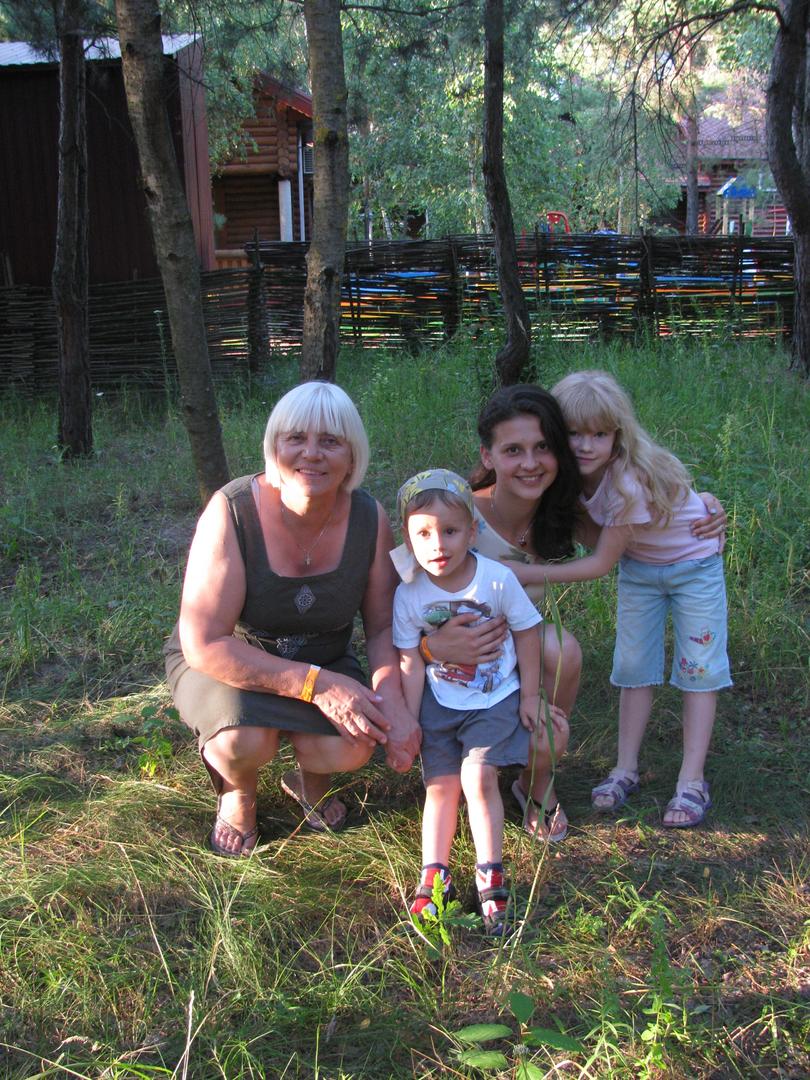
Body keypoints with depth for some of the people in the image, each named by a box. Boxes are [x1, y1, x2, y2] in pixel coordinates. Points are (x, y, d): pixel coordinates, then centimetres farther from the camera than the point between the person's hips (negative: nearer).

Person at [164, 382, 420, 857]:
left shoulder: (370, 519, -14)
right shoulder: (232, 511, -26)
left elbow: (383, 625, -5)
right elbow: (205, 644, -27)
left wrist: (392, 702, -25)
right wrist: (317, 684, -32)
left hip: (323, 662, 3)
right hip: (225, 663, -3)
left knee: (353, 746, -25)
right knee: (247, 741, -33)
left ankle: (309, 778, 15)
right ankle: (237, 793, 7)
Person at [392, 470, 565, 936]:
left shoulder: (498, 579, -17)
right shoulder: (409, 594, -12)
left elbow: (527, 634, -4)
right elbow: (411, 663, -5)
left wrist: (529, 695, 1)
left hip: (495, 698, -2)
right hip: (438, 704, 2)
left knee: (479, 776, -15)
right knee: (441, 784, 0)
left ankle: (491, 877, -1)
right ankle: (434, 876, 11)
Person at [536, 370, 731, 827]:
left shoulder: (631, 481, -35)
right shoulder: (576, 474, -16)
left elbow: (602, 562, -29)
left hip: (693, 564, -6)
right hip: (637, 569, 6)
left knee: (698, 668, -3)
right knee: (634, 667, 6)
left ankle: (692, 782, 3)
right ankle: (626, 769, 15)